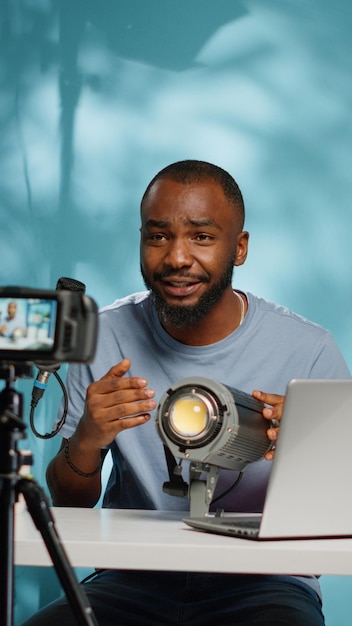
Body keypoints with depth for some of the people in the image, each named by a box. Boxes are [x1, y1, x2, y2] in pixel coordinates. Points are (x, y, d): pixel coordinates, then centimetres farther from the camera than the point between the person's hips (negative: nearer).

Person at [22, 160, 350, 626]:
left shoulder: (309, 351, -5)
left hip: (264, 584, -2)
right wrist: (86, 439, -16)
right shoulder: (103, 338, 2)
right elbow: (70, 504, 6)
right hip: (134, 580, 2)